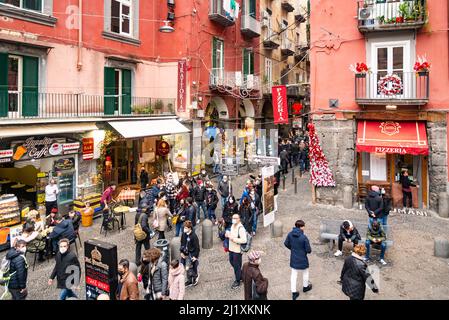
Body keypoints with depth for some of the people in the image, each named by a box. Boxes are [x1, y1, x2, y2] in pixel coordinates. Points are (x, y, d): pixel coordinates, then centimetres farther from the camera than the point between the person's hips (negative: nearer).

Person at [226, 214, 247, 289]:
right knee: (232, 262, 22)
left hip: (237, 250, -9)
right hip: (231, 248, 9)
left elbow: (244, 240, -30)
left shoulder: (241, 228, -23)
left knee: (236, 266, 4)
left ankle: (237, 281, 24)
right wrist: (228, 234, 0)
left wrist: (233, 238, -29)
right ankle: (241, 275, 43)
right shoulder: (233, 225, 4)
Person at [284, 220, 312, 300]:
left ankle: (294, 292, 19)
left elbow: (286, 244, 2)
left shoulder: (290, 234, -12)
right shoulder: (304, 237, -27)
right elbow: (308, 250, -20)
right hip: (302, 259, -4)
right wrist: (308, 251, 4)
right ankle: (305, 286, 45)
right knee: (305, 272, 24)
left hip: (293, 258, 4)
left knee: (294, 274, 15)